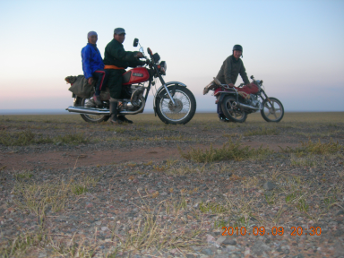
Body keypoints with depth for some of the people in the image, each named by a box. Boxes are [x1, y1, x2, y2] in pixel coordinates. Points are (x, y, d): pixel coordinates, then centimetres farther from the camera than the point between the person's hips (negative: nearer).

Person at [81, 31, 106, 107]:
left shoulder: (96, 49, 25)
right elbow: (86, 63, -14)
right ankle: (96, 95, -34)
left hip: (98, 70, 10)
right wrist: (89, 76, -25)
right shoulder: (87, 48, -3)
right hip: (92, 71, -10)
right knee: (103, 73, -38)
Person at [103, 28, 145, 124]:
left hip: (119, 71, 11)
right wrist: (134, 54, -40)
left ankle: (121, 116, 11)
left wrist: (140, 63, 13)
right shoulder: (113, 45, -7)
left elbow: (127, 60, 24)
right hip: (112, 71, -11)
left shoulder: (119, 46, 27)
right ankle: (113, 116, -22)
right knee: (115, 92, -20)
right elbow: (121, 55, -28)